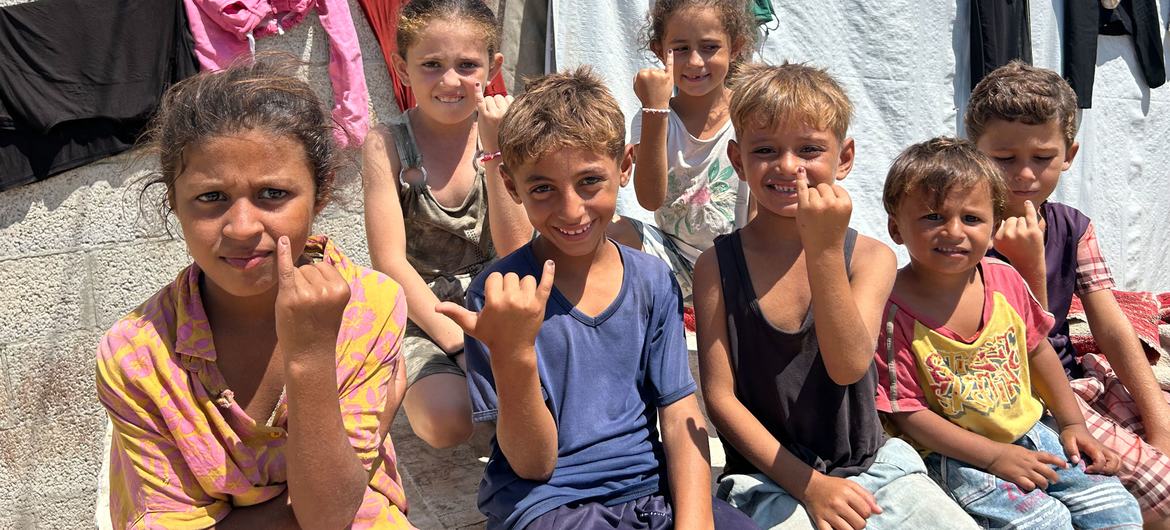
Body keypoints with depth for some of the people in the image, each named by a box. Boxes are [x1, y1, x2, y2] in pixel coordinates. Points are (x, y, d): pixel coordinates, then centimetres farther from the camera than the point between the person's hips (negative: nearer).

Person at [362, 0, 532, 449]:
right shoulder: (387, 144, -10)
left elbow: (516, 253, -11)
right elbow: (390, 262, -13)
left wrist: (494, 149, -20)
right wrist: (455, 339, -20)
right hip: (422, 313, -2)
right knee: (447, 421, -26)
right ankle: (418, 384, 6)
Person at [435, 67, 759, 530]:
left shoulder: (654, 282, 3)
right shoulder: (498, 295, -9)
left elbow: (681, 419, 1)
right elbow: (534, 463, -8)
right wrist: (513, 355, -25)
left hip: (653, 492, 4)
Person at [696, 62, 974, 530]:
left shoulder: (871, 257, -1)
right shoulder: (718, 265, -4)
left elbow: (849, 366, -17)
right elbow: (720, 395, -5)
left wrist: (825, 249, -25)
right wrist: (809, 484, -10)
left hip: (872, 465, 3)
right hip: (768, 479, -2)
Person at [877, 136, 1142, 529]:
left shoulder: (1005, 280, -3)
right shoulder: (893, 310, -20)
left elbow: (1037, 352, 13)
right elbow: (905, 412, -17)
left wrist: (1073, 425, 12)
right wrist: (994, 456, -18)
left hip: (1030, 430, 6)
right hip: (954, 453, -6)